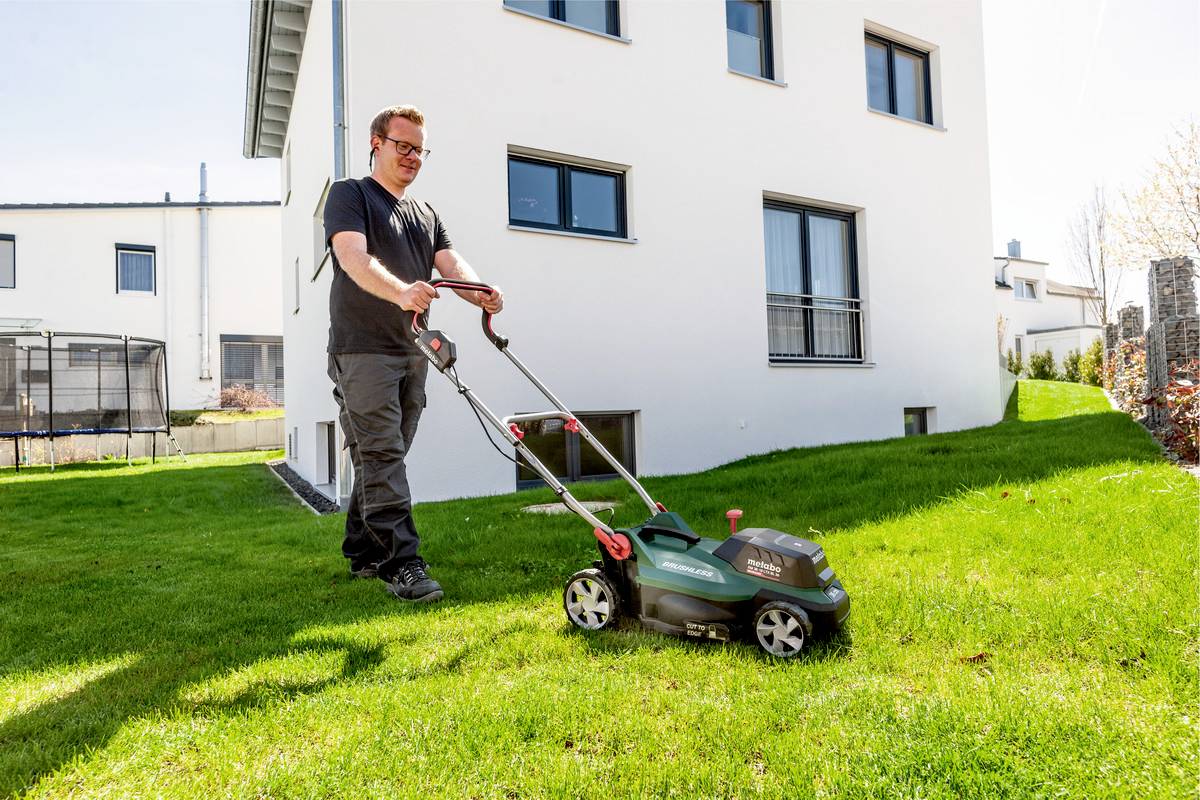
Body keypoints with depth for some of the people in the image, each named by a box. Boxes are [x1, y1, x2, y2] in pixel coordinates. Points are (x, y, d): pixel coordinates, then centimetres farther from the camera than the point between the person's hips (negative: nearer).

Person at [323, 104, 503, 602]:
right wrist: (399, 290, -37)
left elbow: (450, 263, 5)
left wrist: (480, 293, -18)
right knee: (381, 457, -10)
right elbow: (353, 257, -17)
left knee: (383, 459, 10)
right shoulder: (349, 194, 2)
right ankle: (401, 564, -9)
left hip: (411, 352, 6)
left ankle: (364, 553, 21)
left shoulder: (427, 215, 22)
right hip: (363, 350, -6)